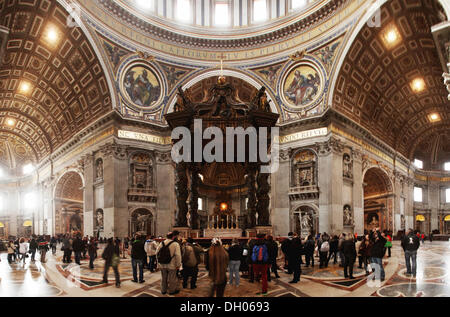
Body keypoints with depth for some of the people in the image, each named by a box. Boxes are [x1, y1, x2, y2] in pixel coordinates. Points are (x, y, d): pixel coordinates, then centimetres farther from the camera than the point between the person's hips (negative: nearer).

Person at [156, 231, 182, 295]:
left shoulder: (161, 243, 1)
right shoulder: (175, 244, -14)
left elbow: (157, 253, 6)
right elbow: (178, 255, -18)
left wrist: (159, 261, 17)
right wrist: (178, 265, -9)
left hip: (162, 265, 5)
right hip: (171, 265, -5)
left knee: (163, 278, 19)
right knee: (172, 279, 11)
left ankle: (163, 290, 30)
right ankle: (171, 290, 22)